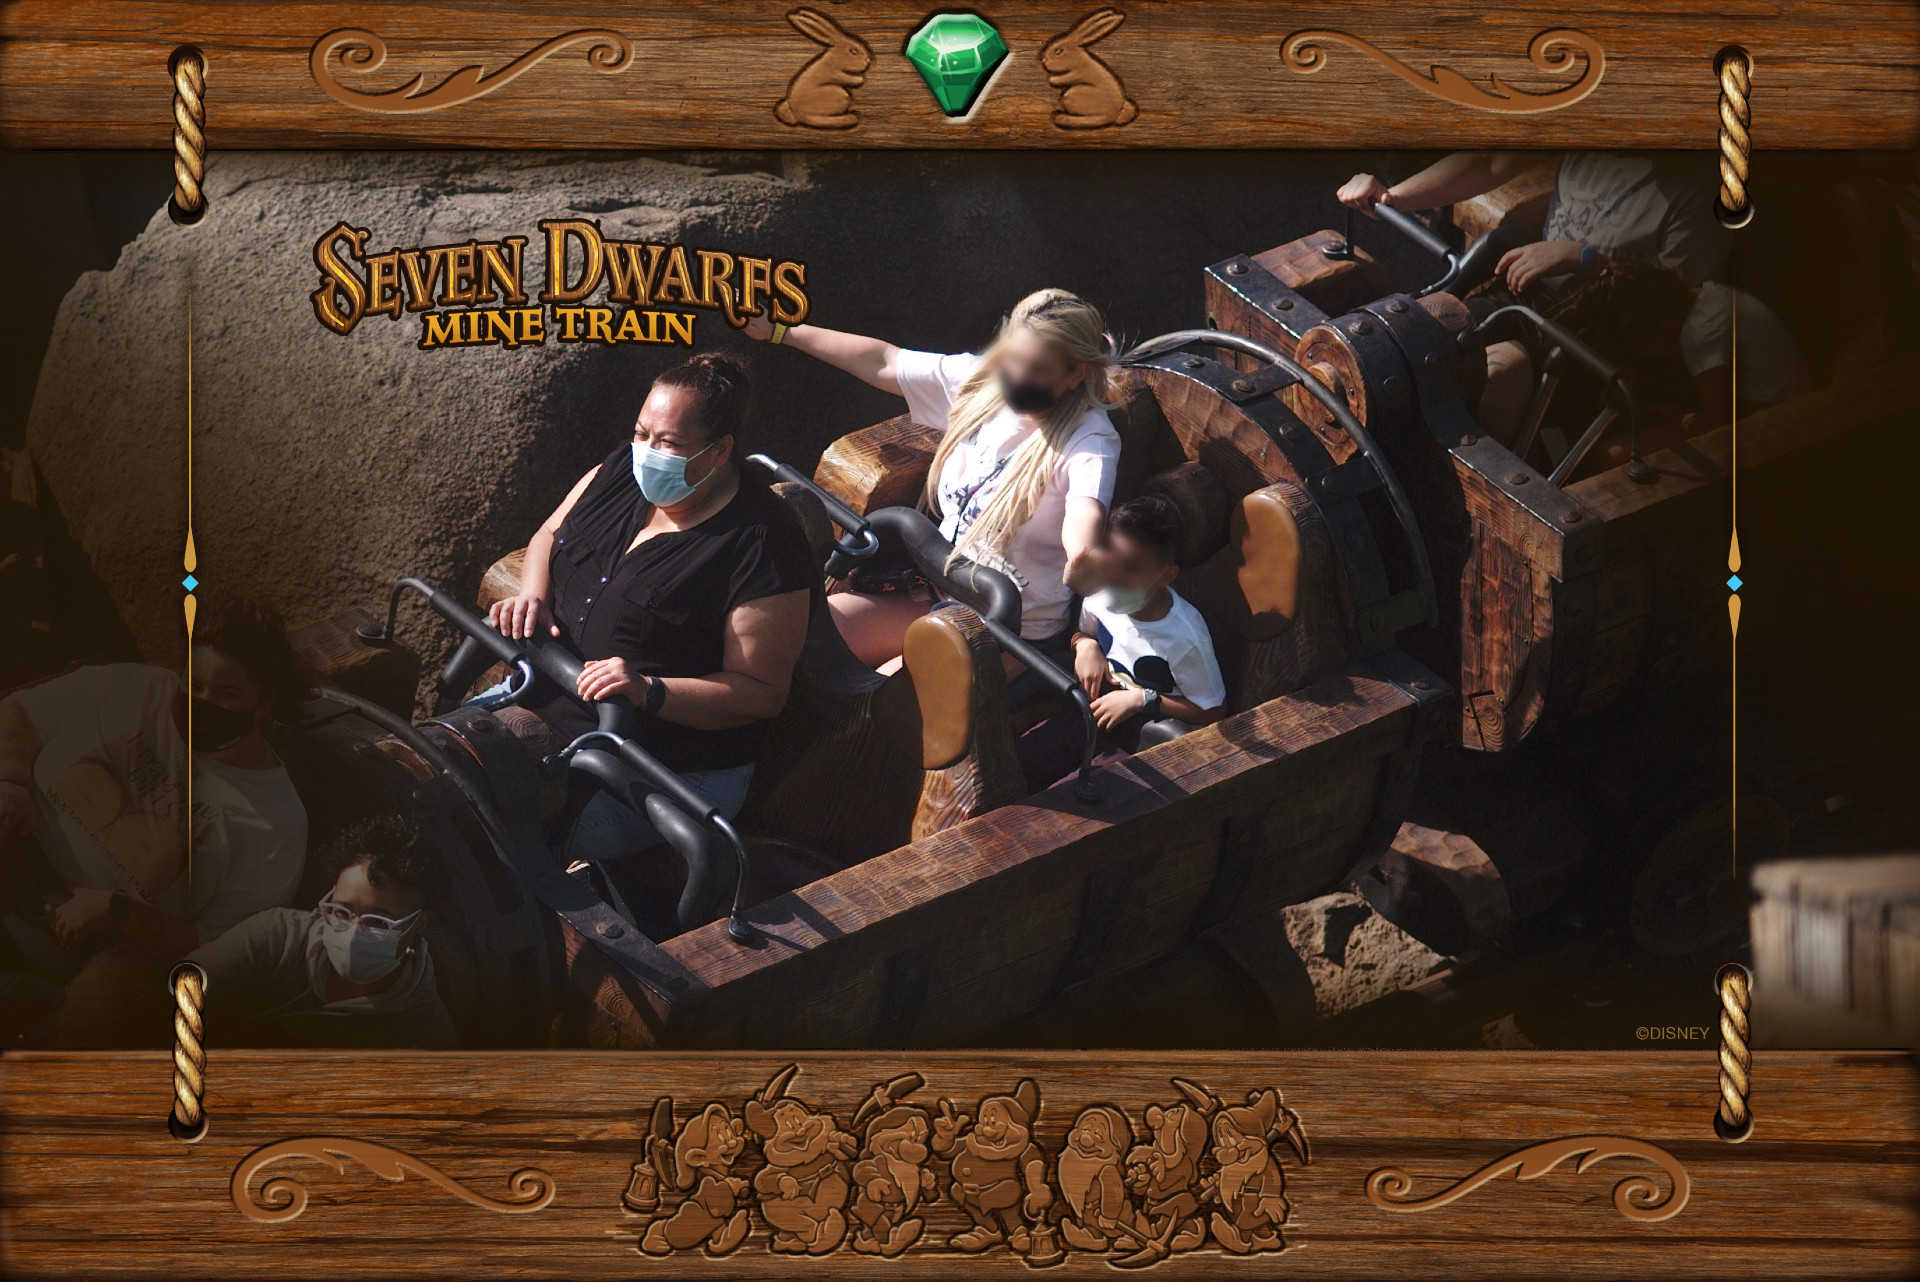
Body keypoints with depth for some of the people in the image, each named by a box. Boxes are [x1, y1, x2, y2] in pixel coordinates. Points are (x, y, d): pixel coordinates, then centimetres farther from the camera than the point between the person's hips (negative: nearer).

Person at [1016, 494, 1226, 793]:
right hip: (1090, 714, 6)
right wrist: (1084, 643, -7)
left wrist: (1143, 700, -19)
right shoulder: (1099, 594, -9)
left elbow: (1213, 712, -14)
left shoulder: (1185, 637, -24)